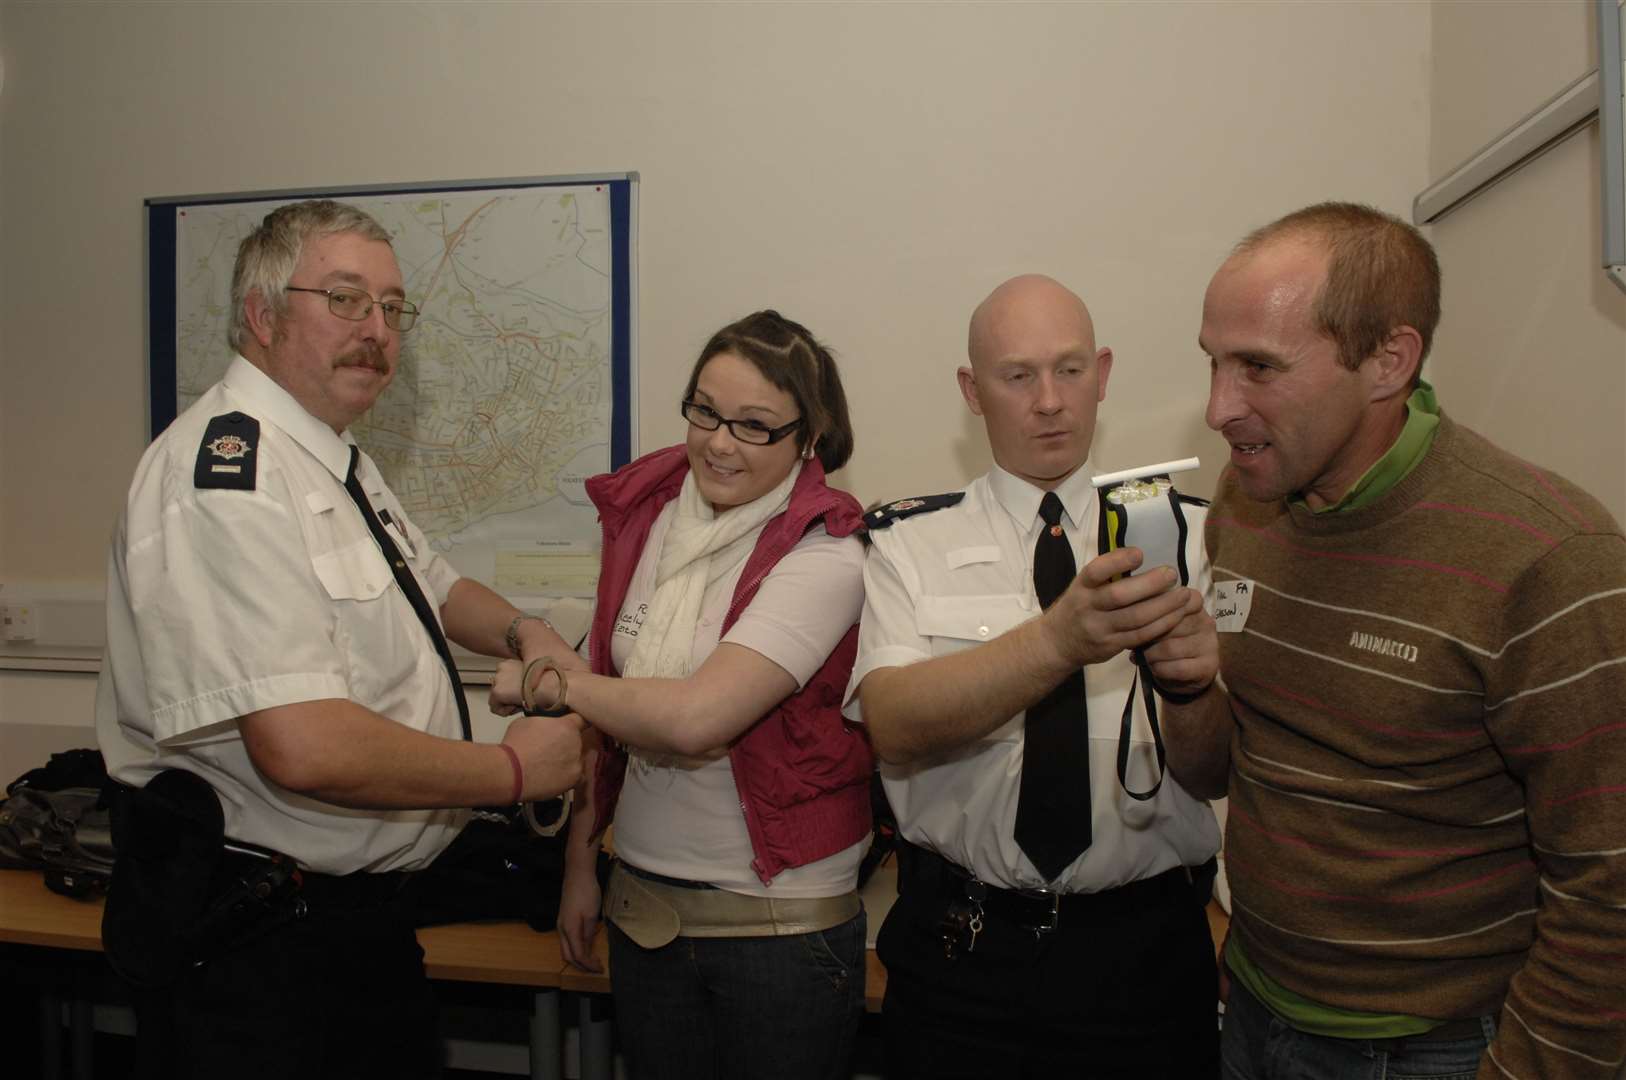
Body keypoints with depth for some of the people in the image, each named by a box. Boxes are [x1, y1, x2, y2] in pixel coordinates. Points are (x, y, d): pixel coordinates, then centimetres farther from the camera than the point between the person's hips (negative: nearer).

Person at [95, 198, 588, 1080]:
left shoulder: (337, 462, 9)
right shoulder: (228, 474, -23)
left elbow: (433, 589, 23)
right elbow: (305, 748, -32)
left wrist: (525, 633, 1)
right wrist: (514, 769, -20)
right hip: (250, 936, -9)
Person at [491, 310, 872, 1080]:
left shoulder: (824, 557, -18)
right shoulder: (642, 513, 1)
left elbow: (694, 718, -28)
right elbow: (612, 705, 9)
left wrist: (543, 683, -14)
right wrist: (581, 855, 12)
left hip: (780, 920, -5)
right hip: (641, 906, 5)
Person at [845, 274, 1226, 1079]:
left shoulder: (1186, 534, -2)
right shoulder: (908, 539, -5)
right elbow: (894, 726, -20)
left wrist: (1193, 681, -27)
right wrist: (1059, 639, -34)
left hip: (1144, 947, 1)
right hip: (962, 944, 0)